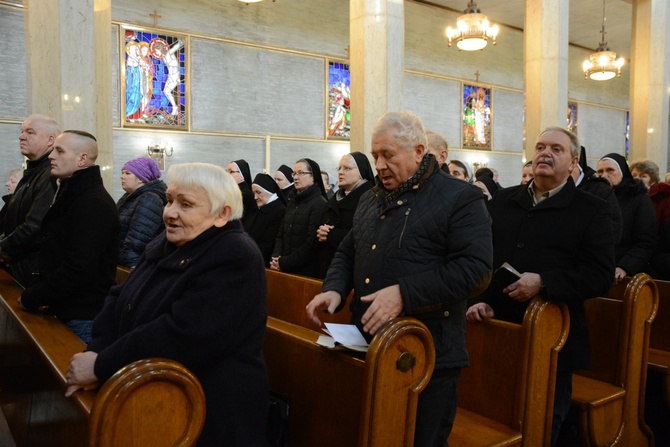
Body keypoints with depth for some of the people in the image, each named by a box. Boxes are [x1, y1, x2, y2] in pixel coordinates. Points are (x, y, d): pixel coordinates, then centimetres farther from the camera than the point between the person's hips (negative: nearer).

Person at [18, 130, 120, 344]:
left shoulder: (93, 203, -21)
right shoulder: (70, 194, 13)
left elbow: (78, 270, -27)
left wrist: (31, 298, -14)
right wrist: (37, 292, 4)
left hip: (82, 316, -10)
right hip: (66, 309, 10)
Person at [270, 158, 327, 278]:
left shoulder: (319, 204, -10)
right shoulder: (293, 203, 14)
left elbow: (313, 243, -18)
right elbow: (281, 234, 13)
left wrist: (284, 263, -15)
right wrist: (276, 257, -5)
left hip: (306, 271, -7)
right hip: (286, 270, 7)